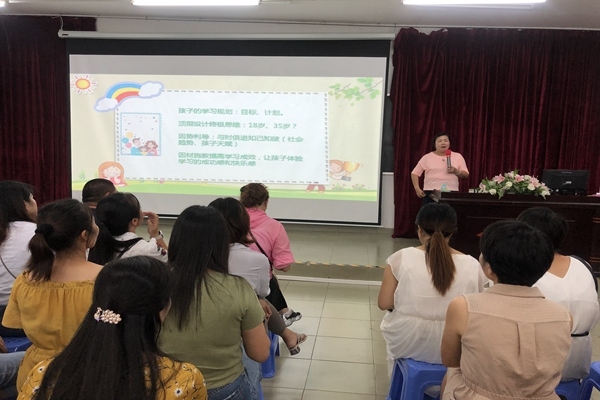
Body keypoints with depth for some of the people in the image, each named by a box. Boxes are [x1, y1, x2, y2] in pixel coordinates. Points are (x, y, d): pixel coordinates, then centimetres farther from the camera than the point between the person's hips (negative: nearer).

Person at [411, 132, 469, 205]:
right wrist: (417, 189, -4)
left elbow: (466, 175, 10)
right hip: (431, 194, -1)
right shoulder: (427, 157, 6)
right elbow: (415, 173, 7)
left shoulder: (458, 156, 11)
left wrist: (456, 171, -9)